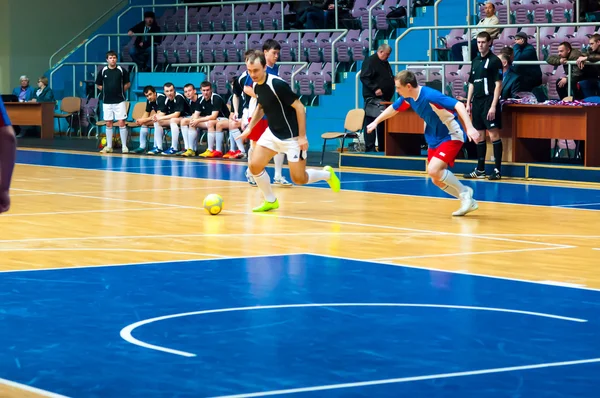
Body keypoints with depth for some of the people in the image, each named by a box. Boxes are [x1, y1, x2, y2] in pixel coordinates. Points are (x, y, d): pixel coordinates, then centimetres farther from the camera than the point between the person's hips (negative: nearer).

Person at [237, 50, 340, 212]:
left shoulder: (277, 84, -25)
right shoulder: (256, 86, -1)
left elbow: (299, 107, -21)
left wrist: (302, 137, -21)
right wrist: (250, 127, 10)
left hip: (292, 136, -7)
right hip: (272, 133, 7)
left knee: (299, 179, -3)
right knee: (254, 165, -6)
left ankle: (327, 174, 27)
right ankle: (270, 201, 14)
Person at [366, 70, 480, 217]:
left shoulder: (430, 95, -28)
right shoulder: (408, 98, -3)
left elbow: (459, 105, -34)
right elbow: (393, 108, 20)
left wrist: (469, 127, -43)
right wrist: (376, 122, 25)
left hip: (451, 137, -9)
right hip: (435, 140, 9)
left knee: (433, 170, -25)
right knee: (437, 180, 7)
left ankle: (464, 192, -6)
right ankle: (468, 202, 20)